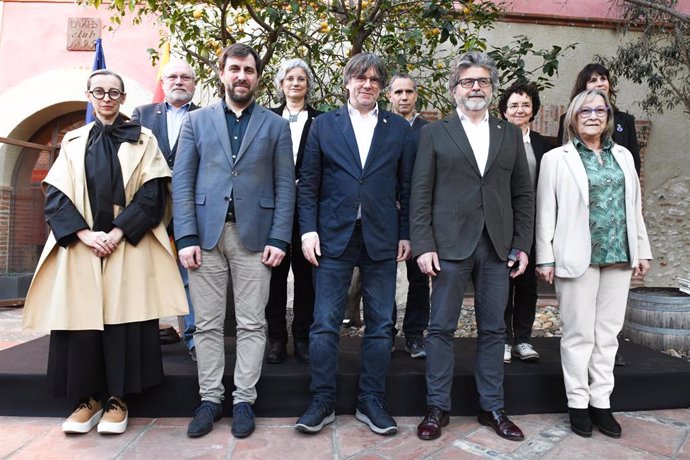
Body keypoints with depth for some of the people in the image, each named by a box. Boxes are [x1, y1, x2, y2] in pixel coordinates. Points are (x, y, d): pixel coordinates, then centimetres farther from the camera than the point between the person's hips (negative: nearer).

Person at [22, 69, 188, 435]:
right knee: (81, 319, 1)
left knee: (122, 319, -3)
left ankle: (117, 399, 8)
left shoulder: (142, 139, 7)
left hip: (128, 245, -2)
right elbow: (55, 195, 5)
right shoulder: (73, 142, 14)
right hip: (79, 247, 2)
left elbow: (153, 192, -3)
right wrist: (84, 233, -11)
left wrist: (118, 231, -13)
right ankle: (89, 398, 14)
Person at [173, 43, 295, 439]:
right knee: (208, 324, 7)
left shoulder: (276, 125, 9)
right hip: (206, 233, 1)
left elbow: (285, 186, 3)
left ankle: (244, 400, 17)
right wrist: (186, 237, -5)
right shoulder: (196, 121, 11)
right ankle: (210, 398, 21)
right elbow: (182, 182, 4)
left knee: (252, 324, 4)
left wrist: (279, 239, -6)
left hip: (254, 235, -1)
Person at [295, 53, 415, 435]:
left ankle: (371, 402, 23)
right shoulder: (323, 125, 7)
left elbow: (406, 187, 7)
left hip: (382, 239, 1)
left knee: (380, 325, 7)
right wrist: (308, 230, -4)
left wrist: (406, 234, 2)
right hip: (334, 236, -1)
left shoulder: (399, 128, 9)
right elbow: (308, 184, 5)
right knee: (324, 323, 2)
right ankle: (322, 401, 18)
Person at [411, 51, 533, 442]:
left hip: (498, 247, 3)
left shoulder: (510, 134, 13)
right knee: (442, 328, 3)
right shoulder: (435, 133, 6)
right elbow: (421, 194, 0)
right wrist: (423, 245, -9)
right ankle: (438, 407, 18)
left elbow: (523, 194, 11)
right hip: (450, 244, -2)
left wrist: (522, 245, 3)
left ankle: (492, 407, 24)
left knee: (493, 329, 10)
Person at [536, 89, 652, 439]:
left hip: (618, 255, 5)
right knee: (579, 333, 3)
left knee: (608, 332, 9)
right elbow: (546, 212, -4)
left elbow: (634, 207, 15)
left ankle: (601, 401, 20)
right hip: (578, 257, -4)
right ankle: (578, 402, 16)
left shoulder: (623, 156, 14)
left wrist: (642, 250, 10)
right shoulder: (556, 158, 0)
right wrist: (545, 258, -8)